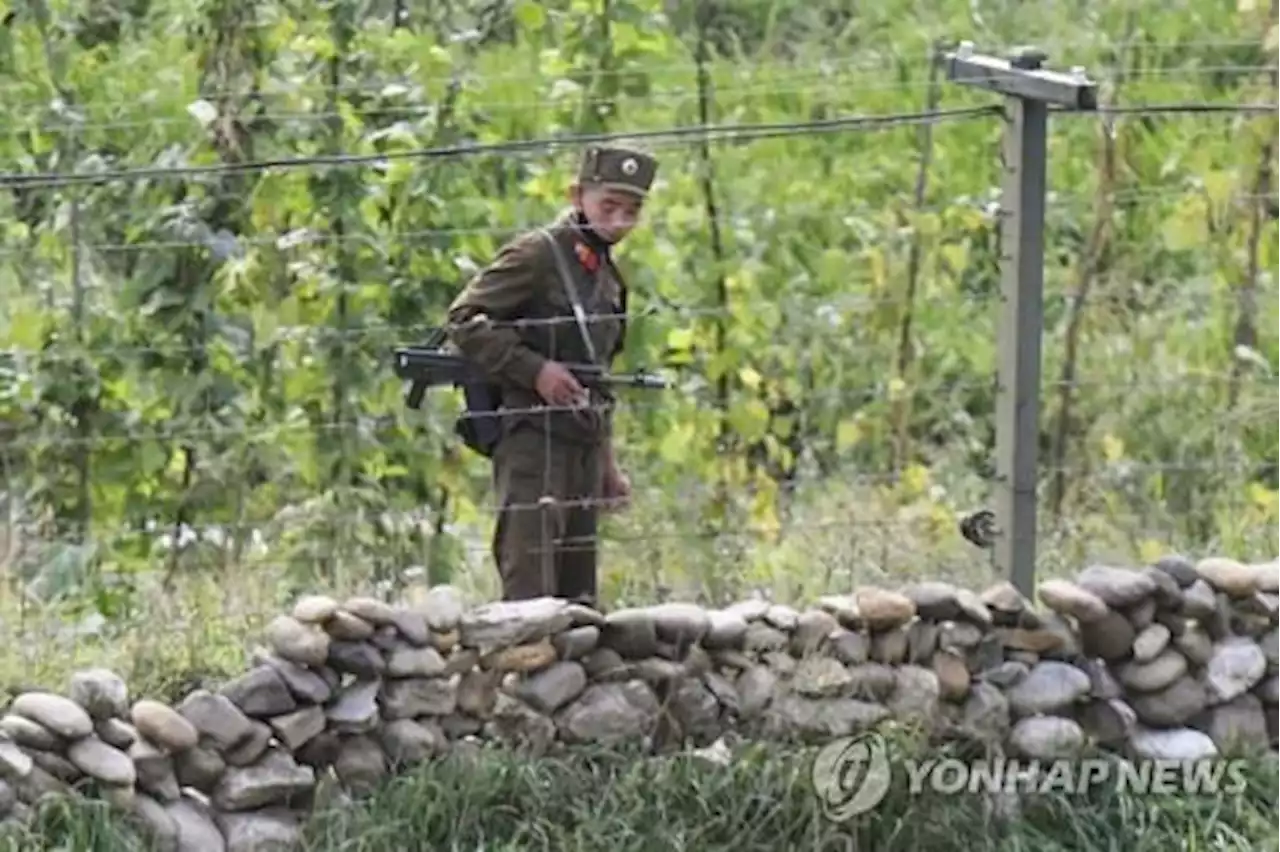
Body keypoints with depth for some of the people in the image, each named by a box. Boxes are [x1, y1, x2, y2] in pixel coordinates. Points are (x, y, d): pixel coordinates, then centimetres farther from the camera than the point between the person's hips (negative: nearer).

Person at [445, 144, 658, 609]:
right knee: (531, 590, -14)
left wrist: (607, 464, 22)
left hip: (584, 443, 8)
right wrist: (535, 369, -19)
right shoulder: (537, 254, -7)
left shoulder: (608, 275, 18)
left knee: (579, 597, 9)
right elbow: (464, 320, -12)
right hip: (533, 436, -8)